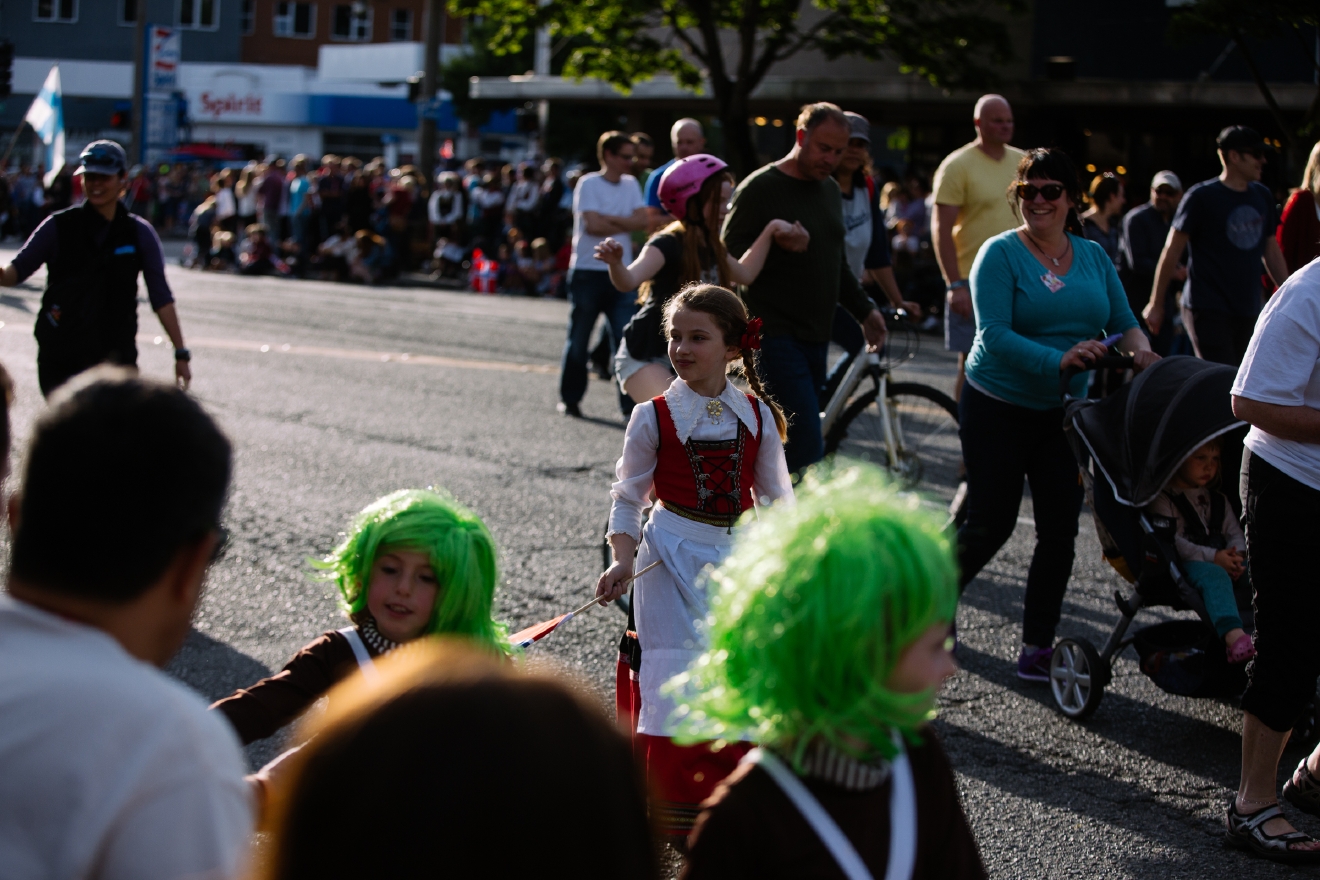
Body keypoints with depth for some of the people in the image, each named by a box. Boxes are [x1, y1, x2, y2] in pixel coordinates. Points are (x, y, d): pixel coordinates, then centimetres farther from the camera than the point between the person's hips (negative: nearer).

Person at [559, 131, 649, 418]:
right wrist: (624, 225, -5)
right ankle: (570, 399, 18)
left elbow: (642, 219, -2)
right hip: (588, 272, -4)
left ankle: (629, 402, -3)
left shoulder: (630, 184, 11)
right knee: (578, 340, 5)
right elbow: (592, 225, -16)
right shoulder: (589, 184, -5)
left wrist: (608, 219, -14)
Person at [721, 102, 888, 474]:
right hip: (776, 337, -8)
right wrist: (778, 246, -26)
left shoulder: (829, 190, 17)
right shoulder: (760, 188, -8)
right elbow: (730, 257, -12)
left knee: (794, 443, 8)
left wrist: (864, 310, 21)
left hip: (815, 337, 8)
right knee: (807, 446, -16)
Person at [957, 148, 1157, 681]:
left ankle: (1038, 648, 12)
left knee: (1060, 531, 2)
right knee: (992, 524, 1)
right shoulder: (1001, 254, -11)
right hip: (999, 411, -4)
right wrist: (1059, 360, -34)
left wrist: (1141, 350, -17)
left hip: (1064, 415, 5)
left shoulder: (1093, 256, 6)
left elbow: (1123, 322, 6)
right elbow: (994, 336, -21)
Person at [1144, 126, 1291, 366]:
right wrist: (1156, 304, -4)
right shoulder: (1202, 196, -6)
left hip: (1248, 310, 6)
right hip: (1208, 310, -6)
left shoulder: (1262, 196, 11)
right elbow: (1172, 251, -4)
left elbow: (1271, 250, 20)